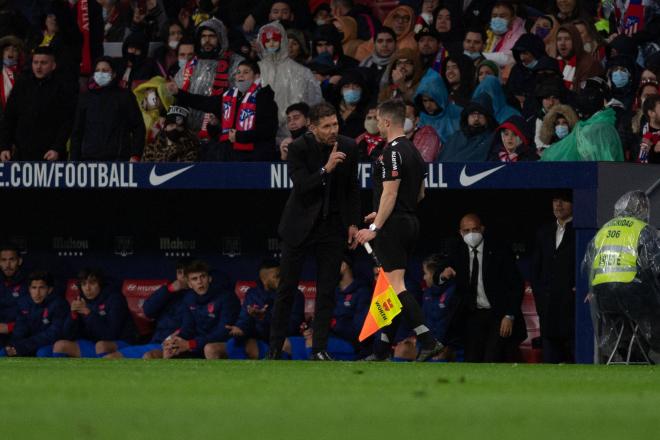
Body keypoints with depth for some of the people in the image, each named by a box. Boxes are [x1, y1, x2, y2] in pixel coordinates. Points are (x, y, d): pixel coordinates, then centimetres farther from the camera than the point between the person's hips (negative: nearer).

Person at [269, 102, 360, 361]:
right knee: (287, 288, 2)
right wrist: (325, 169, -34)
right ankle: (275, 348, 11)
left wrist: (353, 223, 4)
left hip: (332, 224, 3)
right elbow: (301, 186, -22)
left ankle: (320, 349, 4)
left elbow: (352, 188, 8)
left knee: (327, 290, 0)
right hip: (300, 223, -3)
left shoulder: (348, 147, -3)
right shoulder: (299, 148, -14)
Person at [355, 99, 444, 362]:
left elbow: (390, 193, -21)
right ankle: (382, 351, 16)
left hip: (392, 226, -10)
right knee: (393, 288, 12)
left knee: (396, 285, -11)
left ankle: (428, 341, -21)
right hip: (410, 222, 10)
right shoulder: (413, 151, 14)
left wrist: (375, 228, -21)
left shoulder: (392, 153, -15)